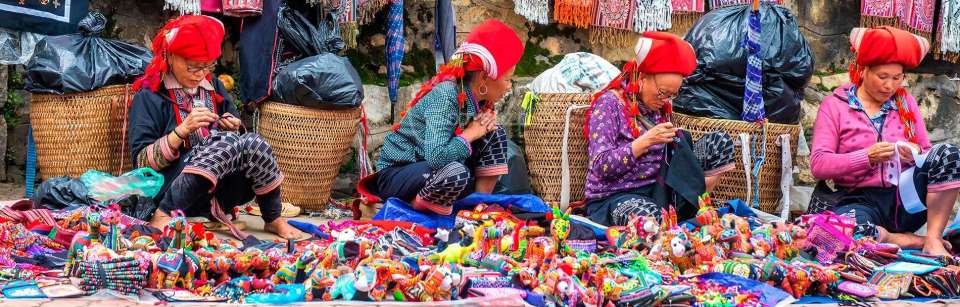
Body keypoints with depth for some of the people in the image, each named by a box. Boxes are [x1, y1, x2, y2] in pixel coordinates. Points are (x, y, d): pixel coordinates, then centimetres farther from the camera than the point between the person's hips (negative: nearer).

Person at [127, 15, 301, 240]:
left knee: (253, 143, -25)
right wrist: (183, 130, -20)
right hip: (173, 190, -5)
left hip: (219, 191, 5)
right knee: (229, 144, -31)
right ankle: (164, 215, -30)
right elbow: (142, 162, -9)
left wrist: (234, 128, -3)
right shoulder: (150, 96, -2)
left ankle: (273, 220, -11)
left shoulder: (213, 87, 15)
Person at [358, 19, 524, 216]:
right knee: (456, 173, -37)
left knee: (496, 136, 0)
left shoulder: (477, 98, -1)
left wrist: (487, 123, -10)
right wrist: (471, 133, -22)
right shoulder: (446, 95, -26)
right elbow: (435, 157, -37)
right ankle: (412, 208, -11)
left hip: (432, 173, 9)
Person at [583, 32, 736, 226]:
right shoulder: (610, 104, -10)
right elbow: (600, 167, -18)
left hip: (657, 189, 7)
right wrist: (646, 141, -25)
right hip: (613, 197, -7)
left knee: (720, 142, -1)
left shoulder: (660, 107, 11)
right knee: (650, 217, -44)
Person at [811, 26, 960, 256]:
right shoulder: (835, 106, 5)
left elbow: (928, 153, 13)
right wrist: (867, 157, -19)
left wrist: (916, 156, -12)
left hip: (907, 200, 4)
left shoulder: (905, 102, 17)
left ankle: (933, 239, -16)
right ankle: (906, 241, -16)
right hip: (862, 200, -3)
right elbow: (818, 164, -7)